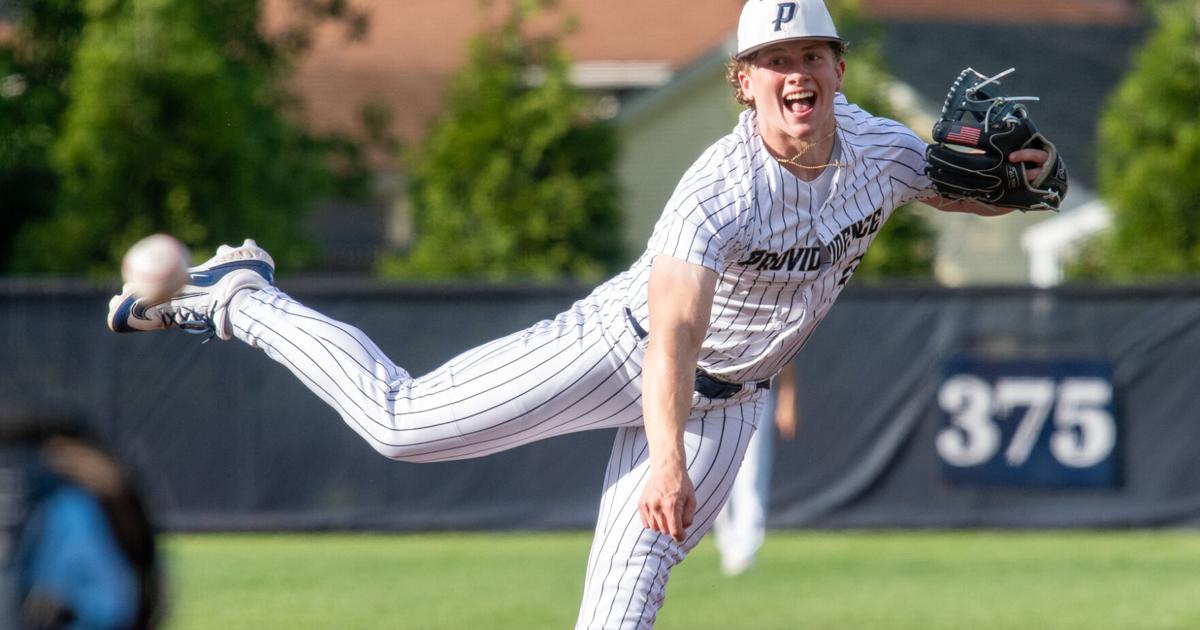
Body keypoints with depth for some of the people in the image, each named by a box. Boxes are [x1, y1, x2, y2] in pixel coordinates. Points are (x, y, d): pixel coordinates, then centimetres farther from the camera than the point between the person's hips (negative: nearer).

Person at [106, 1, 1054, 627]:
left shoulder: (883, 149, -11)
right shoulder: (721, 189, -33)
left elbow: (969, 194, 10)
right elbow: (674, 329, -45)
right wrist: (667, 457, -60)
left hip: (724, 400, 5)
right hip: (618, 345, -5)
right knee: (403, 421, -6)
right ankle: (239, 297, 14)